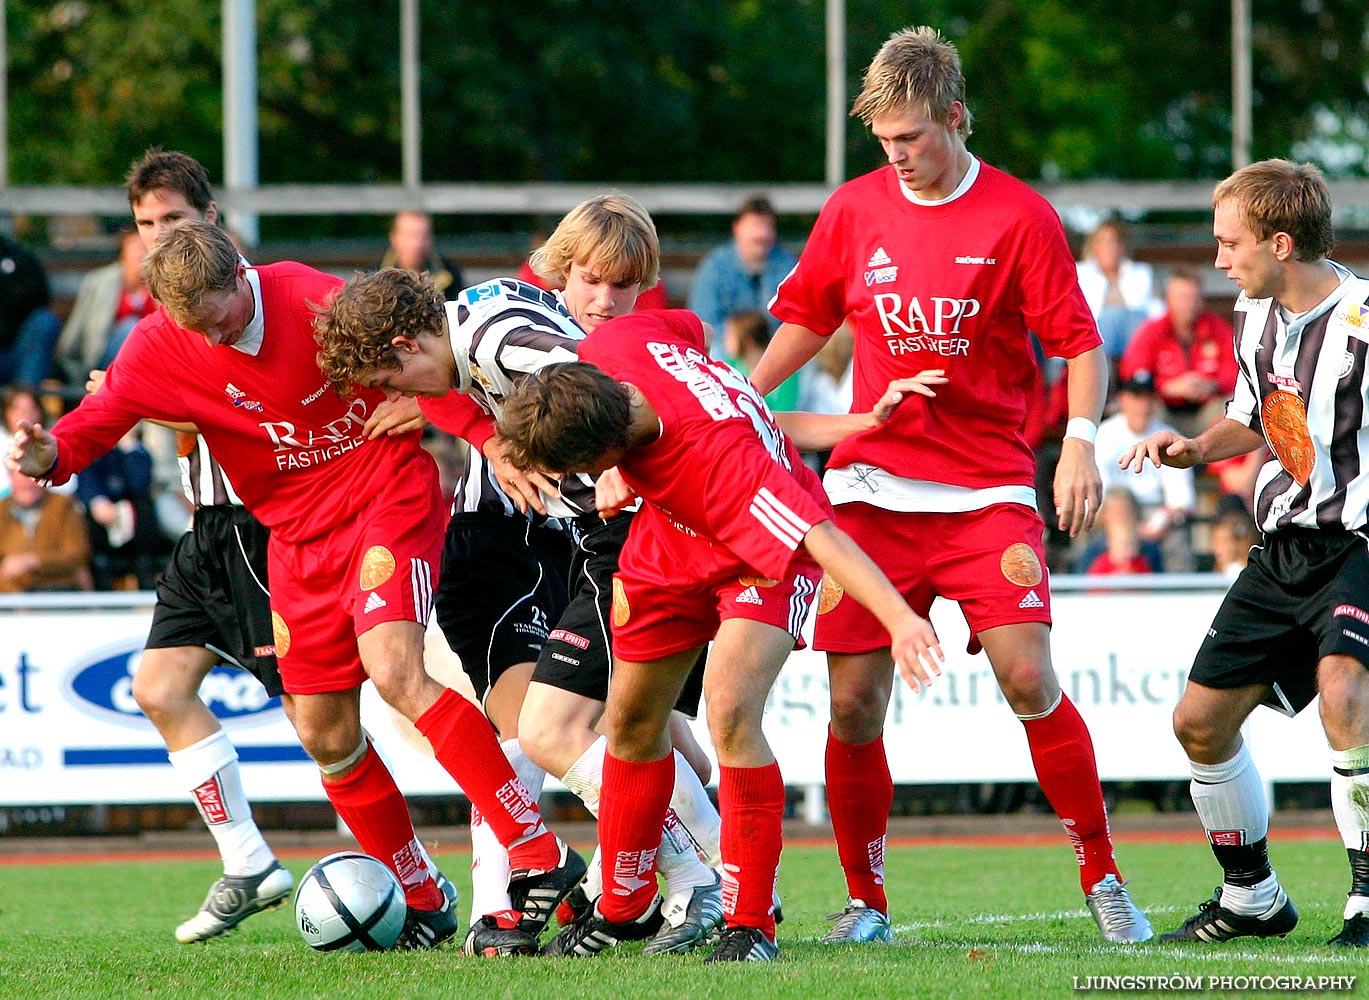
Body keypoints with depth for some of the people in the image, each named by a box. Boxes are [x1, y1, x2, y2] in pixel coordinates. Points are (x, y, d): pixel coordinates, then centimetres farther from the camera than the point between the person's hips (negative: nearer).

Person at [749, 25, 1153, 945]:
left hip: (989, 490, -3)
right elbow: (806, 318, 20)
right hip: (872, 487, 3)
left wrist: (1080, 440, -16)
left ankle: (1103, 878, 0)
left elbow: (1080, 341, -2)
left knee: (1029, 678, -15)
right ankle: (866, 901, 11)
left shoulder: (1021, 216, -4)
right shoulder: (854, 210, 6)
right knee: (853, 704, -4)